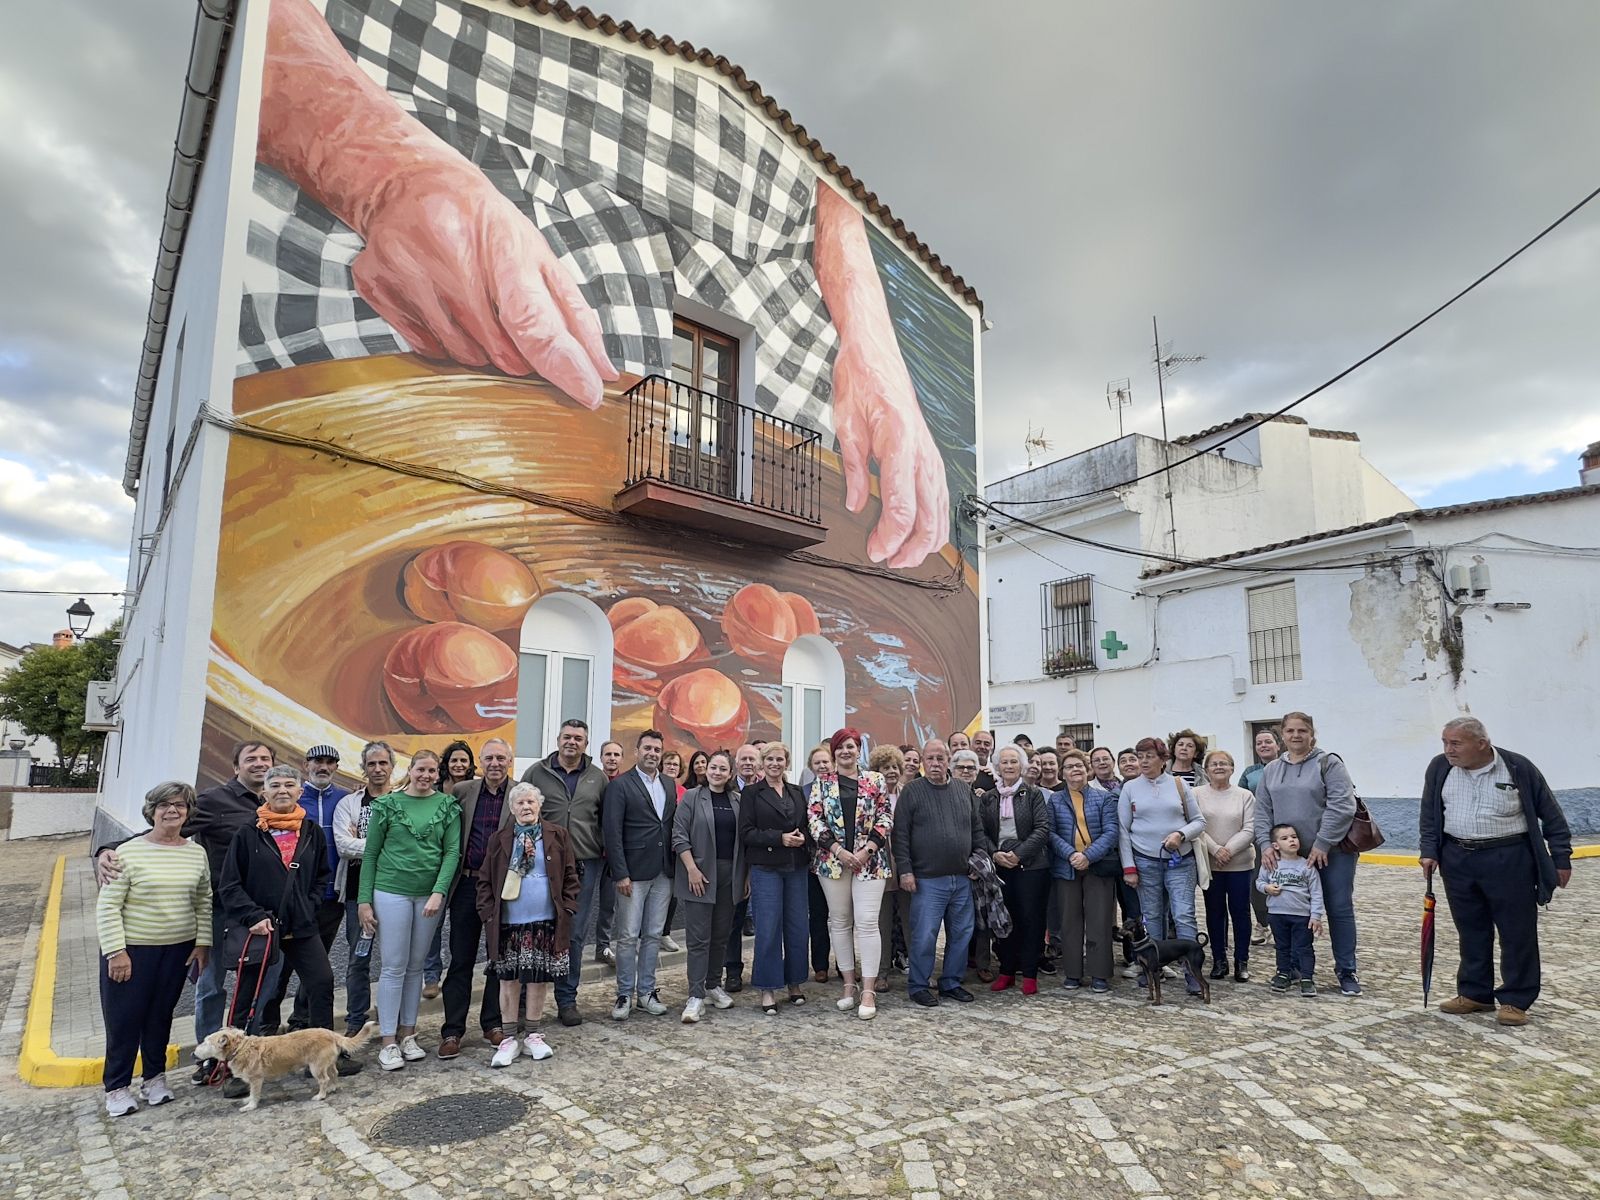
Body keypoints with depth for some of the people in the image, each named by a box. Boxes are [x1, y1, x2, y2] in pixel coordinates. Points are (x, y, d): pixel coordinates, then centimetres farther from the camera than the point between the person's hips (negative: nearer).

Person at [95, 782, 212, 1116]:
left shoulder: (196, 854, 3)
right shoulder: (129, 853, -11)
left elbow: (204, 902, 9)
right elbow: (107, 906, -9)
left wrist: (203, 943, 4)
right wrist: (115, 951, -13)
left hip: (178, 950, 3)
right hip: (131, 950, -3)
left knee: (161, 1015, 12)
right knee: (124, 1019, 5)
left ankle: (156, 1077, 28)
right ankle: (116, 1087, 20)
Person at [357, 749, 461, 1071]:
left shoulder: (447, 806, 3)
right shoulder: (388, 804, 0)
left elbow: (453, 851, -2)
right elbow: (371, 853, 2)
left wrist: (438, 893, -12)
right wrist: (364, 900, -2)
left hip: (429, 895, 2)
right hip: (391, 893, -2)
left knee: (416, 966, 11)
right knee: (394, 967, 0)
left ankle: (407, 1034, 23)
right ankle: (388, 1042, 10)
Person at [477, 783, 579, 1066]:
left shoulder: (557, 835, 1)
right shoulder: (499, 839, 1)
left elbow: (570, 875, 4)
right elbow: (485, 880, 4)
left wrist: (567, 908, -2)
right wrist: (488, 914, -3)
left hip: (545, 922, 0)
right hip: (508, 923, 0)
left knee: (539, 978, 7)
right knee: (509, 978, 6)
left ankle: (532, 1034, 22)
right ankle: (510, 1037, 18)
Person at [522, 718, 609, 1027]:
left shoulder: (598, 778, 8)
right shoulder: (536, 773, 3)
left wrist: (606, 855, 6)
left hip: (586, 865, 1)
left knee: (575, 934, 6)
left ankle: (567, 999, 18)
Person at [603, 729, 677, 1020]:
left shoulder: (668, 785, 12)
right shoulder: (620, 785, -6)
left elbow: (672, 827, 13)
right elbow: (613, 833, -10)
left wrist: (674, 868, 5)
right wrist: (621, 874, -15)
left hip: (663, 873, 5)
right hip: (633, 873, -5)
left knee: (653, 935, 11)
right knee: (628, 937, 1)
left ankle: (647, 991, 22)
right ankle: (625, 995, 14)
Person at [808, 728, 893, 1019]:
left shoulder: (875, 780, 4)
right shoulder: (821, 783, 5)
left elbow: (885, 818, 1)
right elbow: (814, 819, -2)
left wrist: (868, 848, -11)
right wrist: (837, 849, -11)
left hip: (869, 861, -2)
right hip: (832, 860, 2)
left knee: (867, 922, -6)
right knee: (840, 921, 8)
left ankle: (868, 991, -1)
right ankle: (849, 985, 20)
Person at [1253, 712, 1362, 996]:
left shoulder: (1329, 763, -7)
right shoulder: (1271, 770, 9)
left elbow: (1342, 806, -15)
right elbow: (1262, 811, 9)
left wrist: (1322, 844, -17)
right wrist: (1265, 844, -4)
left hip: (1332, 852, -4)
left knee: (1340, 910, 3)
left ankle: (1346, 971, 15)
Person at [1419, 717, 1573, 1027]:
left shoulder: (1519, 768, -7)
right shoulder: (1439, 769, 1)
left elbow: (1551, 816, 1)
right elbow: (1429, 816, 9)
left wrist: (1561, 858, 1)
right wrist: (1429, 852, 2)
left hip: (1510, 861, -3)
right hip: (1458, 861, 3)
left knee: (1517, 932, 3)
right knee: (1471, 931, 11)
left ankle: (1515, 1000, 14)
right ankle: (1475, 993, 22)